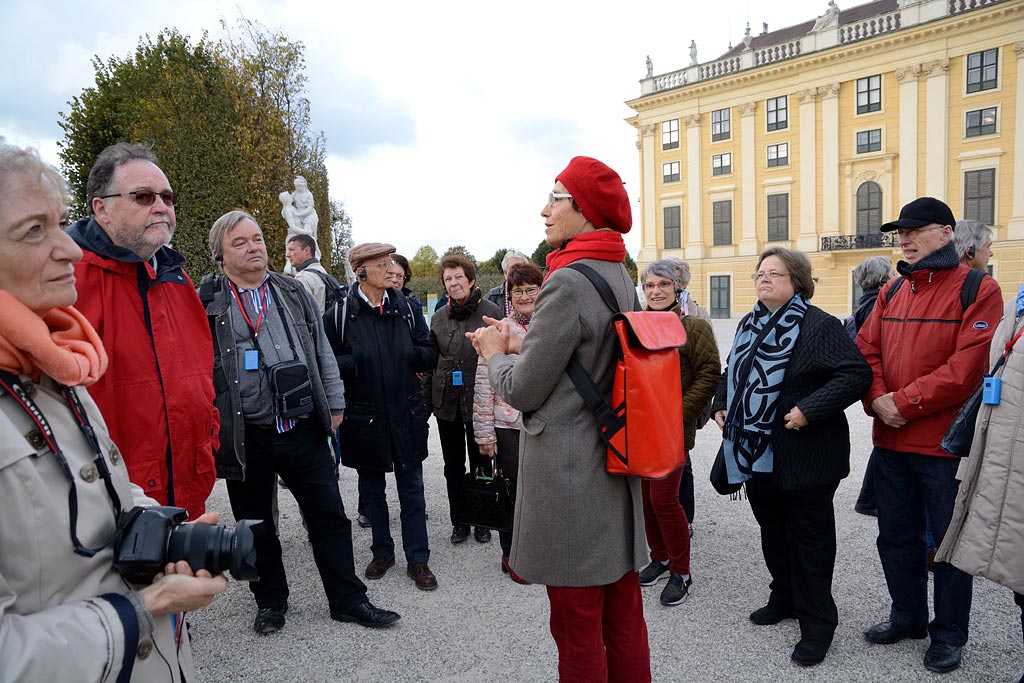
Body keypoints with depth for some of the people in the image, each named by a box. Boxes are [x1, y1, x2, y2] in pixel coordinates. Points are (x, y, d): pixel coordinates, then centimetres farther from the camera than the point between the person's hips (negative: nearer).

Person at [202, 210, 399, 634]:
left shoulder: (294, 294, 9)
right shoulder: (207, 303, -2)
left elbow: (323, 352, 12)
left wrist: (334, 405, 9)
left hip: (302, 429, 2)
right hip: (246, 436, -2)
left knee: (329, 517, 8)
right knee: (255, 523, 14)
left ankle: (348, 599, 23)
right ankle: (270, 600, 35)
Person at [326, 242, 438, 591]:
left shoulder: (406, 308, 1)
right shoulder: (341, 314, -7)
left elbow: (429, 354, 4)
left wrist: (410, 354, -16)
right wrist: (358, 361, -22)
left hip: (406, 414, 1)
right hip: (365, 416, -1)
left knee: (412, 490, 8)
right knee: (372, 490, 15)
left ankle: (417, 559, 21)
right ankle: (382, 552, 34)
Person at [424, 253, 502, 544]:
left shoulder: (491, 312, -6)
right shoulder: (439, 317, 7)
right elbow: (431, 360, 12)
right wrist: (426, 399, 9)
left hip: (479, 399, -3)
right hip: (446, 400, 4)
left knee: (481, 463, 9)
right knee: (453, 465, 11)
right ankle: (459, 521, 26)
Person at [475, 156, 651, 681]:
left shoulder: (567, 283, -19)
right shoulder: (620, 277, 8)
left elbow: (523, 391, -16)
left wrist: (495, 355, 4)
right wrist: (520, 344, 14)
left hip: (569, 474, -9)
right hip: (616, 466, 9)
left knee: (577, 626, 9)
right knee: (623, 613, 20)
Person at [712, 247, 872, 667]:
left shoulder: (820, 326, -12)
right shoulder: (749, 325, 12)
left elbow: (857, 374, -19)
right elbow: (731, 373, 23)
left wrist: (809, 409, -25)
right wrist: (721, 405, 8)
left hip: (803, 456, -7)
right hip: (756, 453, 7)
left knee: (809, 538, 5)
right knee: (772, 531, 19)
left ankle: (817, 623, 19)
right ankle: (785, 599, 39)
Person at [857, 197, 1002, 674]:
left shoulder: (978, 290, -9)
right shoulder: (892, 292, 9)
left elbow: (968, 365, -19)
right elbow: (866, 350, 5)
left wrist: (905, 402, -19)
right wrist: (877, 399, -12)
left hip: (945, 443, -6)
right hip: (890, 440, 6)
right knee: (896, 536, 18)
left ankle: (949, 634, 29)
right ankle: (908, 617, 37)